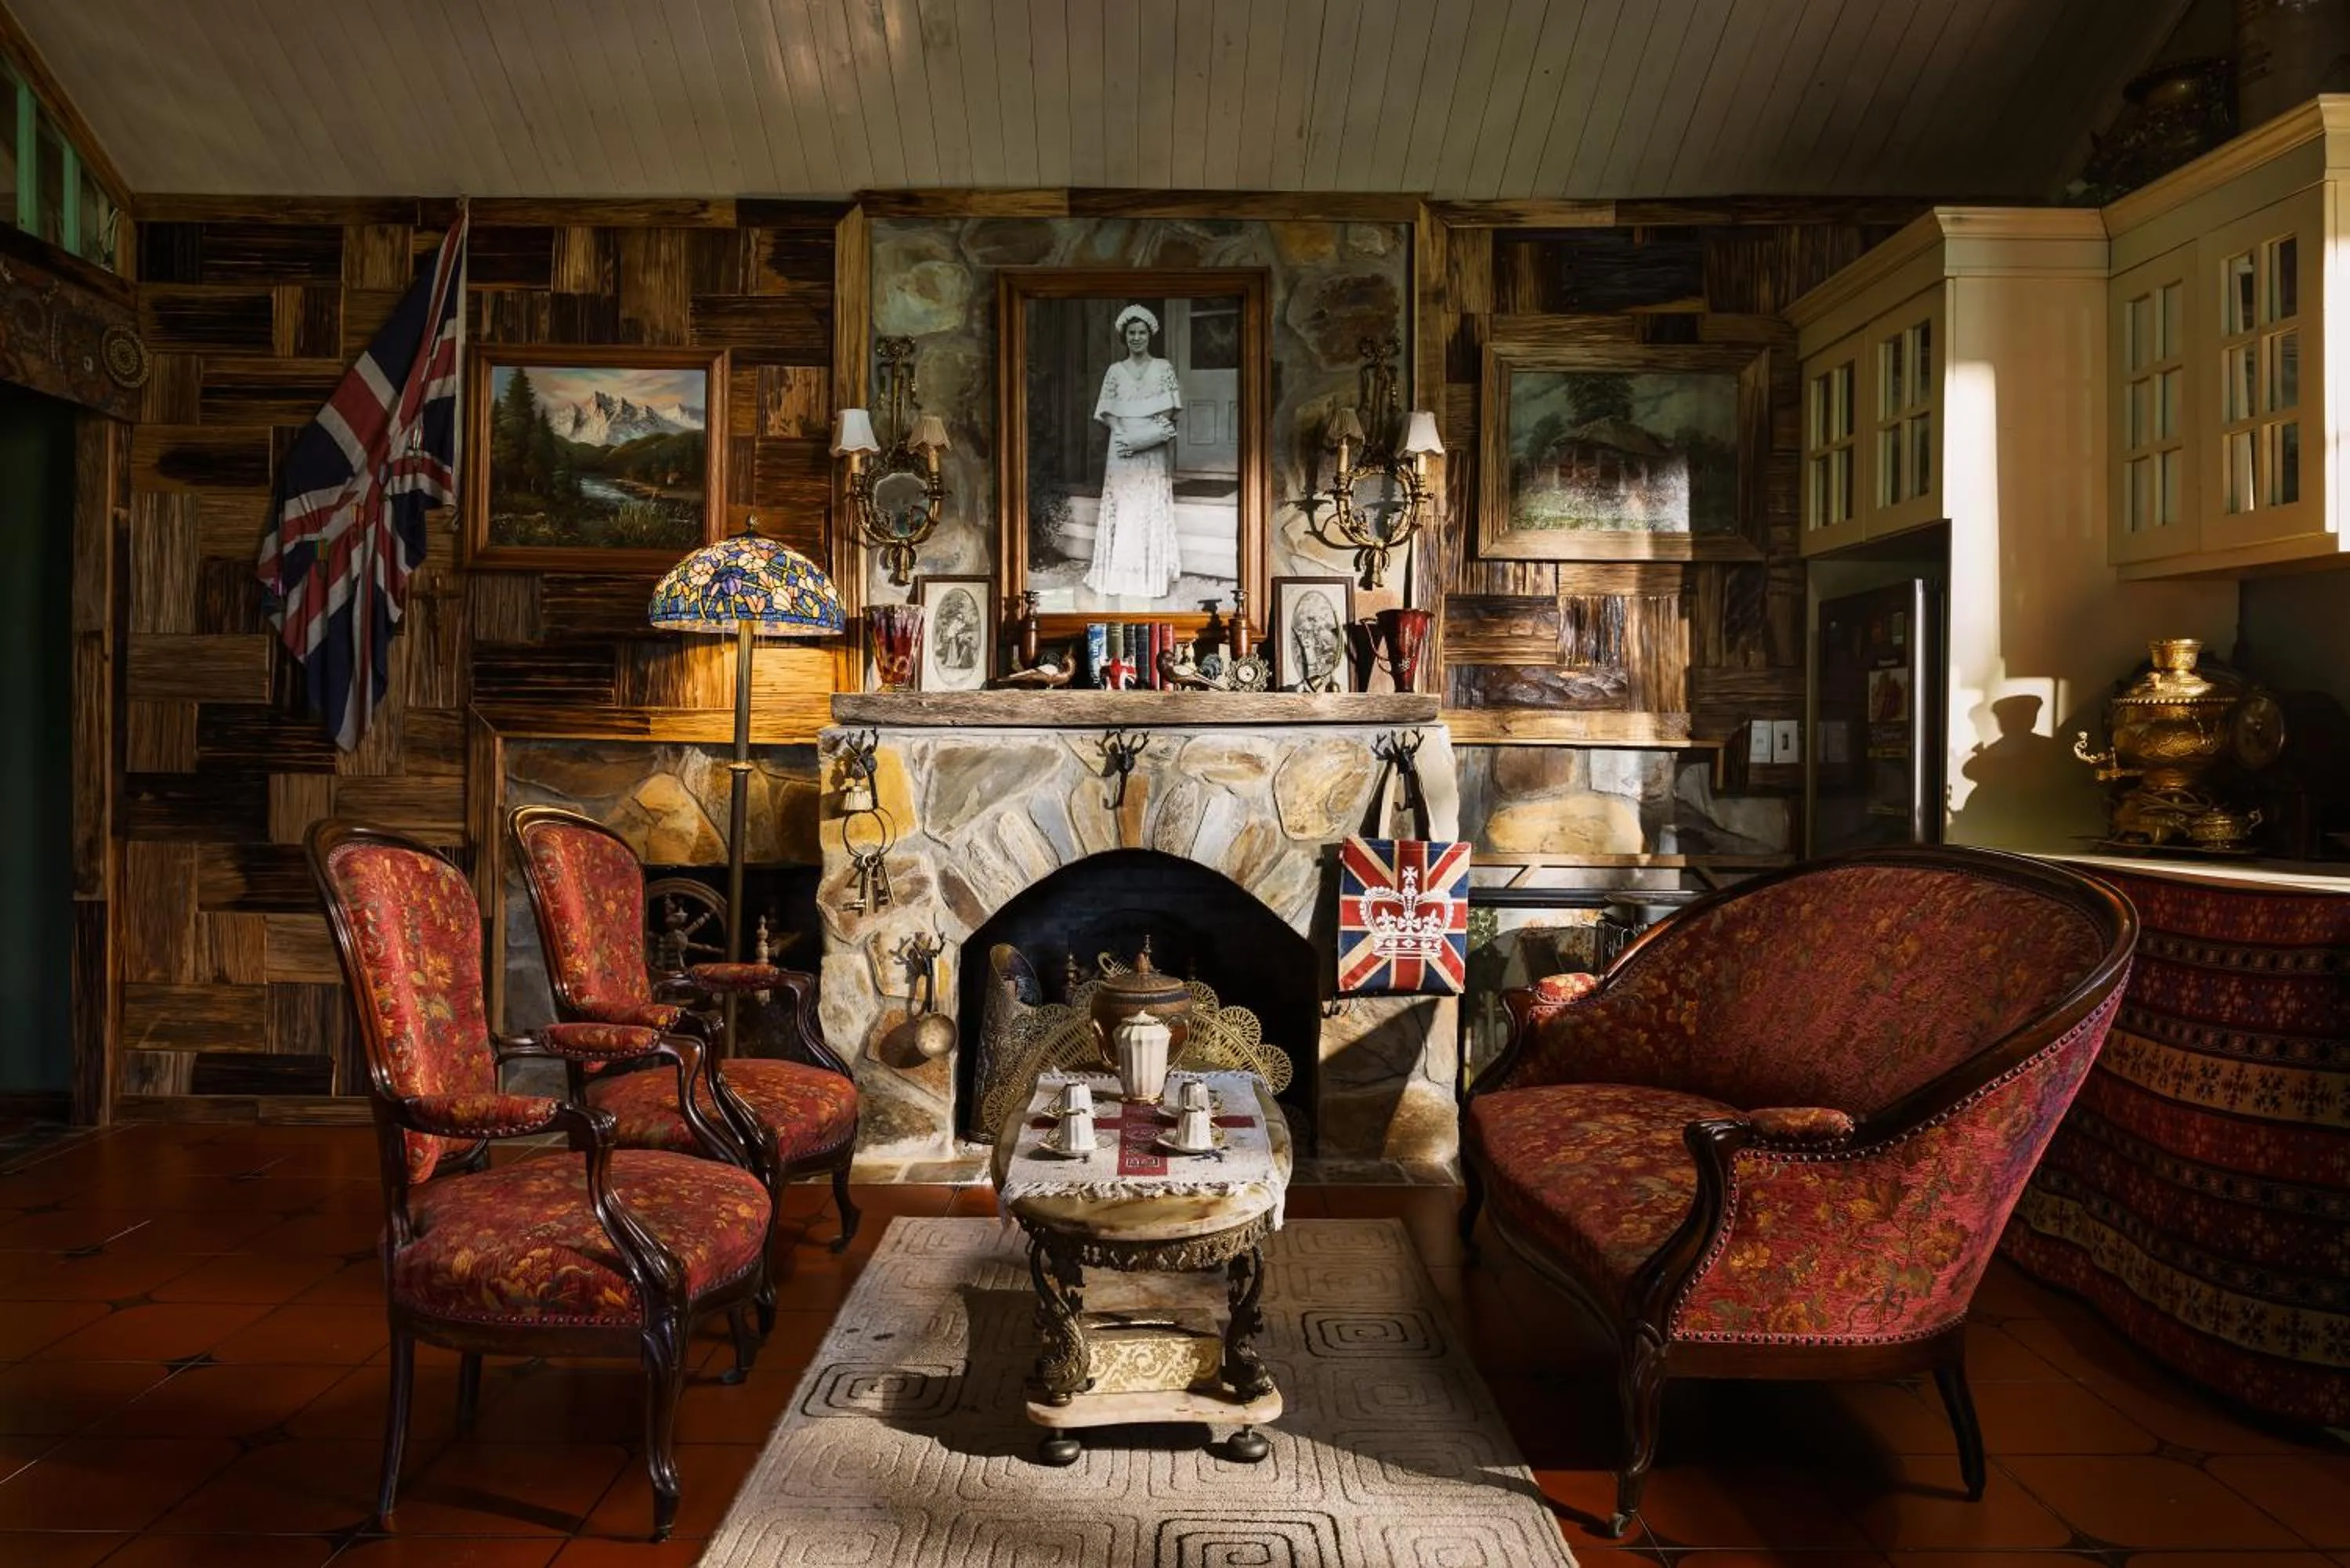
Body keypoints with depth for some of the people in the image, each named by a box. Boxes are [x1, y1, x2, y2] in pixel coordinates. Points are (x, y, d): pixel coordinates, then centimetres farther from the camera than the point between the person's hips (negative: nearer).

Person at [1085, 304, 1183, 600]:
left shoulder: (1163, 368, 5)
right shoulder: (1115, 370, 9)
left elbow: (1169, 410, -1)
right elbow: (1107, 412, 5)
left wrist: (1142, 436, -13)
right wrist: (1123, 434, -12)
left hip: (1154, 451, -1)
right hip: (1122, 448, 1)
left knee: (1153, 509, -2)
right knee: (1121, 508, -1)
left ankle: (1155, 575, 1)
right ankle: (1119, 574, 2)